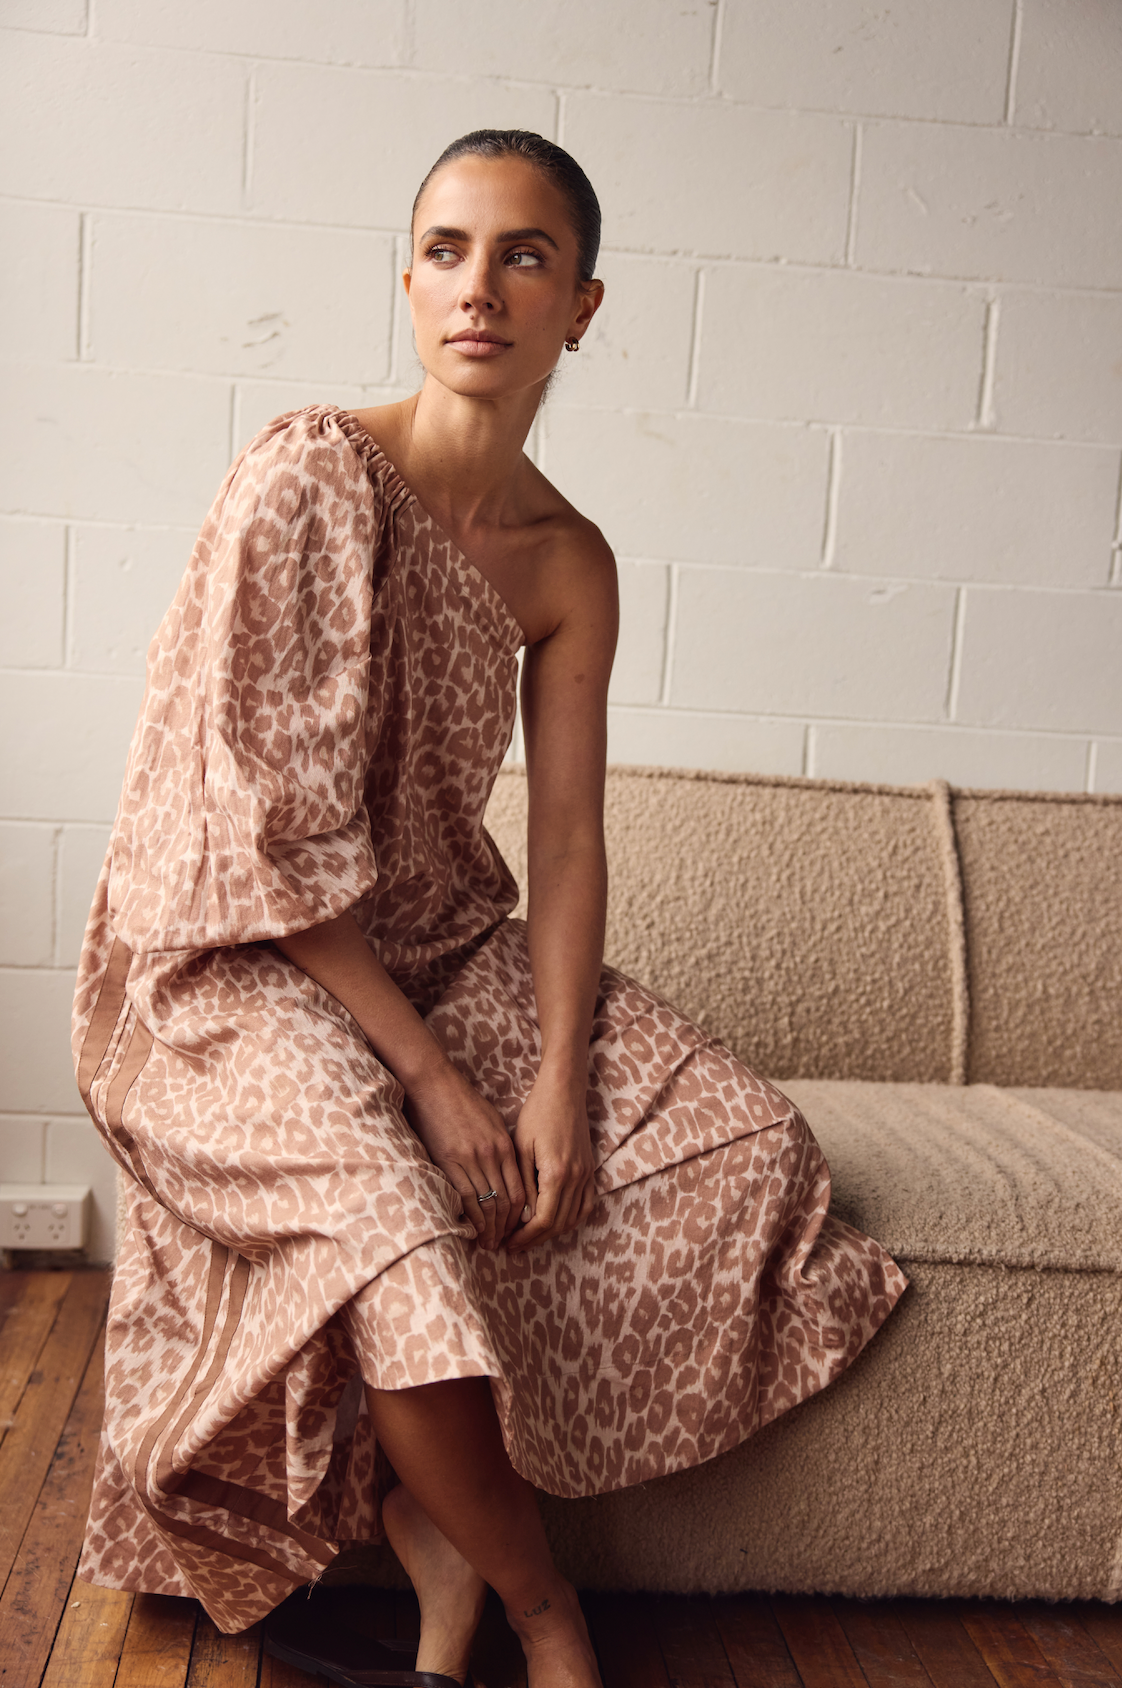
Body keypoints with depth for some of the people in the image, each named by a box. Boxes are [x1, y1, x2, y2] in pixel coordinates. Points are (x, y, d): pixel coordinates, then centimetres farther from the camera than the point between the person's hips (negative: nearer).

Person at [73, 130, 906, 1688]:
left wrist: (557, 1083, -15)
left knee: (750, 1144, -8)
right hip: (244, 978, -6)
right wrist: (429, 1076, -21)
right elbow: (268, 830, -20)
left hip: (449, 954, 7)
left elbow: (567, 837, 0)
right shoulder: (308, 475, -16)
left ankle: (446, 1526, -3)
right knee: (392, 1222, -34)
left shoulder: (568, 562, 2)